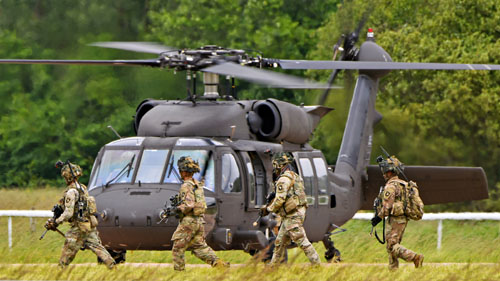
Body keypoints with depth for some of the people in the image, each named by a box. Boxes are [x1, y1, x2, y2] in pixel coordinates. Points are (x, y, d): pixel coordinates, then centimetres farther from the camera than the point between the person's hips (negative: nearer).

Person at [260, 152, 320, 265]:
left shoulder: (284, 179, -14)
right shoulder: (295, 177, 18)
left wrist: (268, 209, -3)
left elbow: (280, 199, -17)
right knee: (280, 242, 15)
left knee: (302, 241, -9)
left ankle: (316, 263, -9)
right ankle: (273, 264, 22)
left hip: (292, 217, -10)